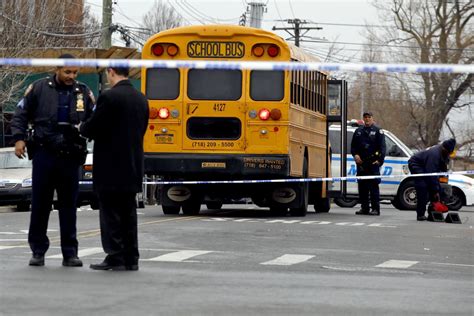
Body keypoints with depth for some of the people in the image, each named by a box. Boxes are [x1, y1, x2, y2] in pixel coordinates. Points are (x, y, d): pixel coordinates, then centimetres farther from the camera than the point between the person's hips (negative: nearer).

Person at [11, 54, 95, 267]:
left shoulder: (83, 92, 5)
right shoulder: (39, 88, 0)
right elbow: (20, 114, 5)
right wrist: (19, 138, -7)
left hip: (70, 156, 1)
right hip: (44, 154, -1)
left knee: (68, 205, 5)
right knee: (40, 204, 4)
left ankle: (70, 253, 10)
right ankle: (38, 251, 13)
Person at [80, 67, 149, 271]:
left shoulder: (109, 97, -14)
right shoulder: (141, 99, 9)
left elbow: (93, 128, -13)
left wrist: (81, 128, 8)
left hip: (111, 166, -7)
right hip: (132, 166, 7)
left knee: (111, 214, -2)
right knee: (128, 213, 10)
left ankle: (115, 258, -3)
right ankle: (130, 258, 12)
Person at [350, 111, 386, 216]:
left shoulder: (378, 131, 3)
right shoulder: (358, 131, 16)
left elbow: (382, 147, -3)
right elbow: (353, 146, 17)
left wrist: (379, 160, -13)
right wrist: (355, 155, -1)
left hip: (373, 164, -5)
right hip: (361, 163, 5)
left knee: (374, 186, -8)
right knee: (362, 186, 6)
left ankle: (375, 209, -7)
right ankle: (364, 208, 12)